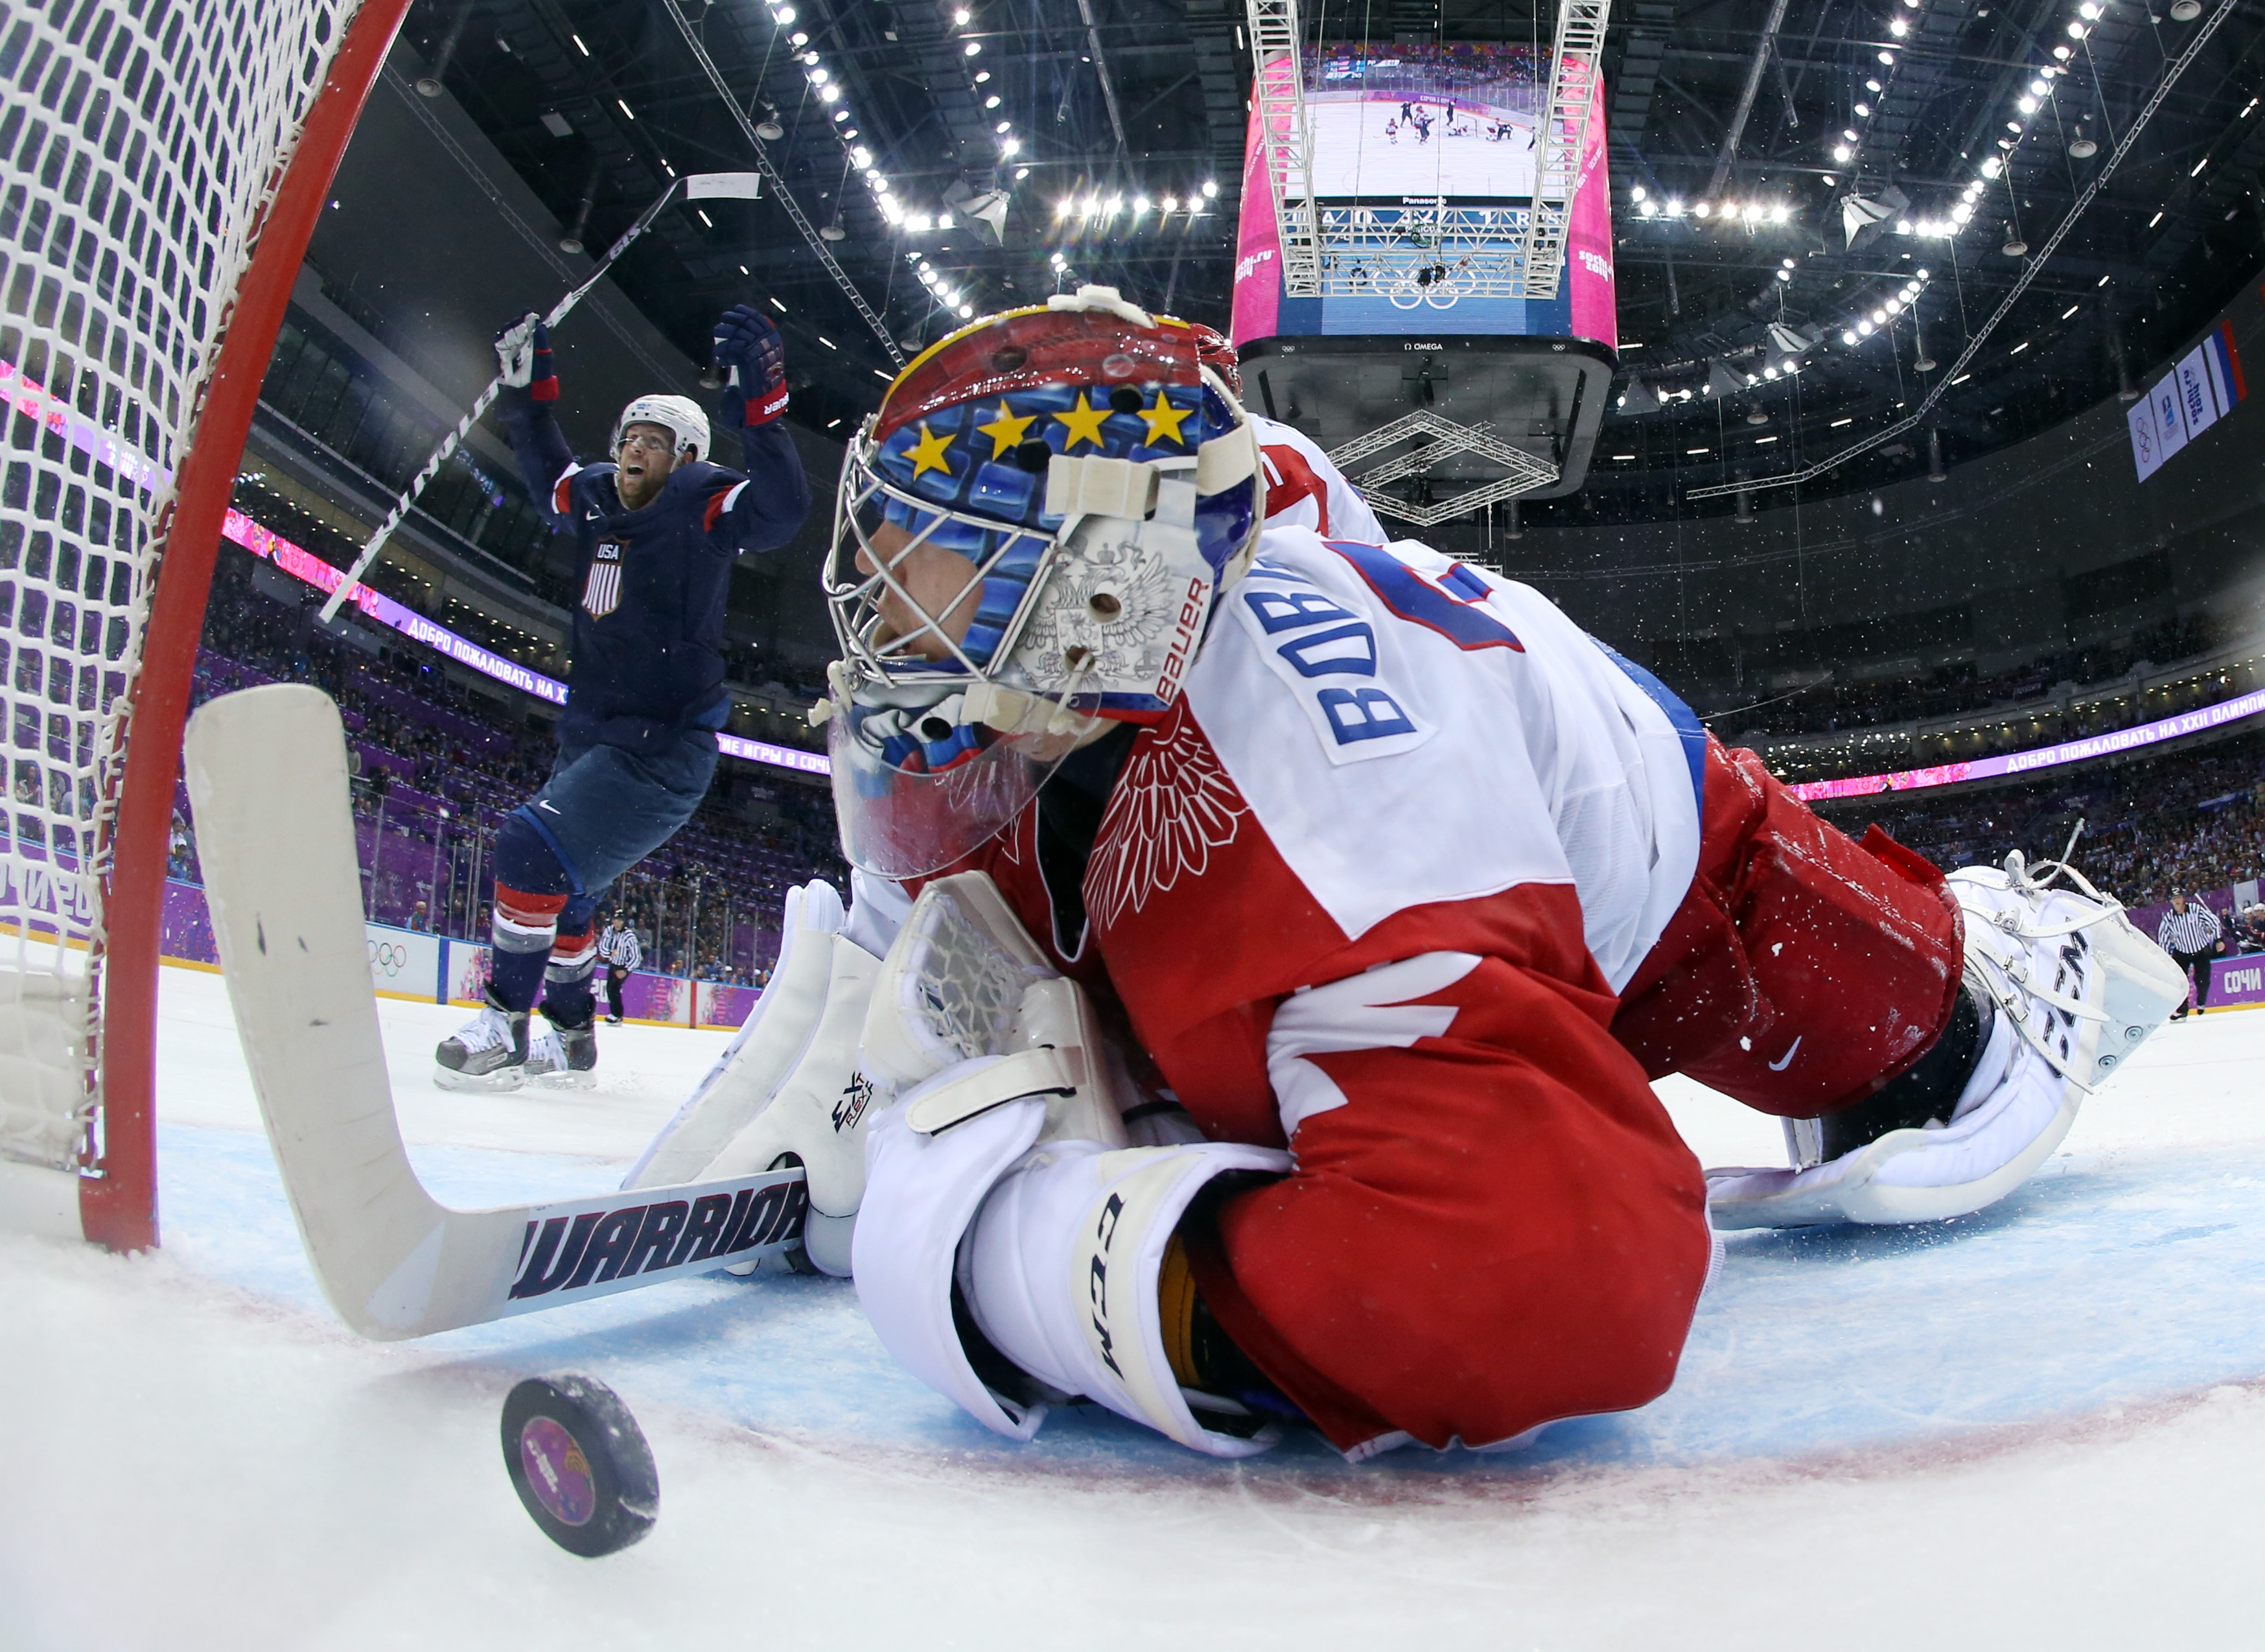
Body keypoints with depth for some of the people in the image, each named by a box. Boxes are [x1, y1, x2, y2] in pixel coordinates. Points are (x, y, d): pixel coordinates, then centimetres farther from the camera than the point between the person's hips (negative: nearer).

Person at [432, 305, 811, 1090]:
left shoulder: (703, 508, -10)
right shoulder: (595, 499, 10)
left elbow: (781, 507, -29)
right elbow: (546, 468, 31)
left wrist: (759, 406, -39)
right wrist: (528, 389, 23)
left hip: (663, 751, -9)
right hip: (589, 739, 9)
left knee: (535, 848, -22)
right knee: (556, 884, 18)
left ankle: (505, 1027, -11)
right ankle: (570, 1037, 34)